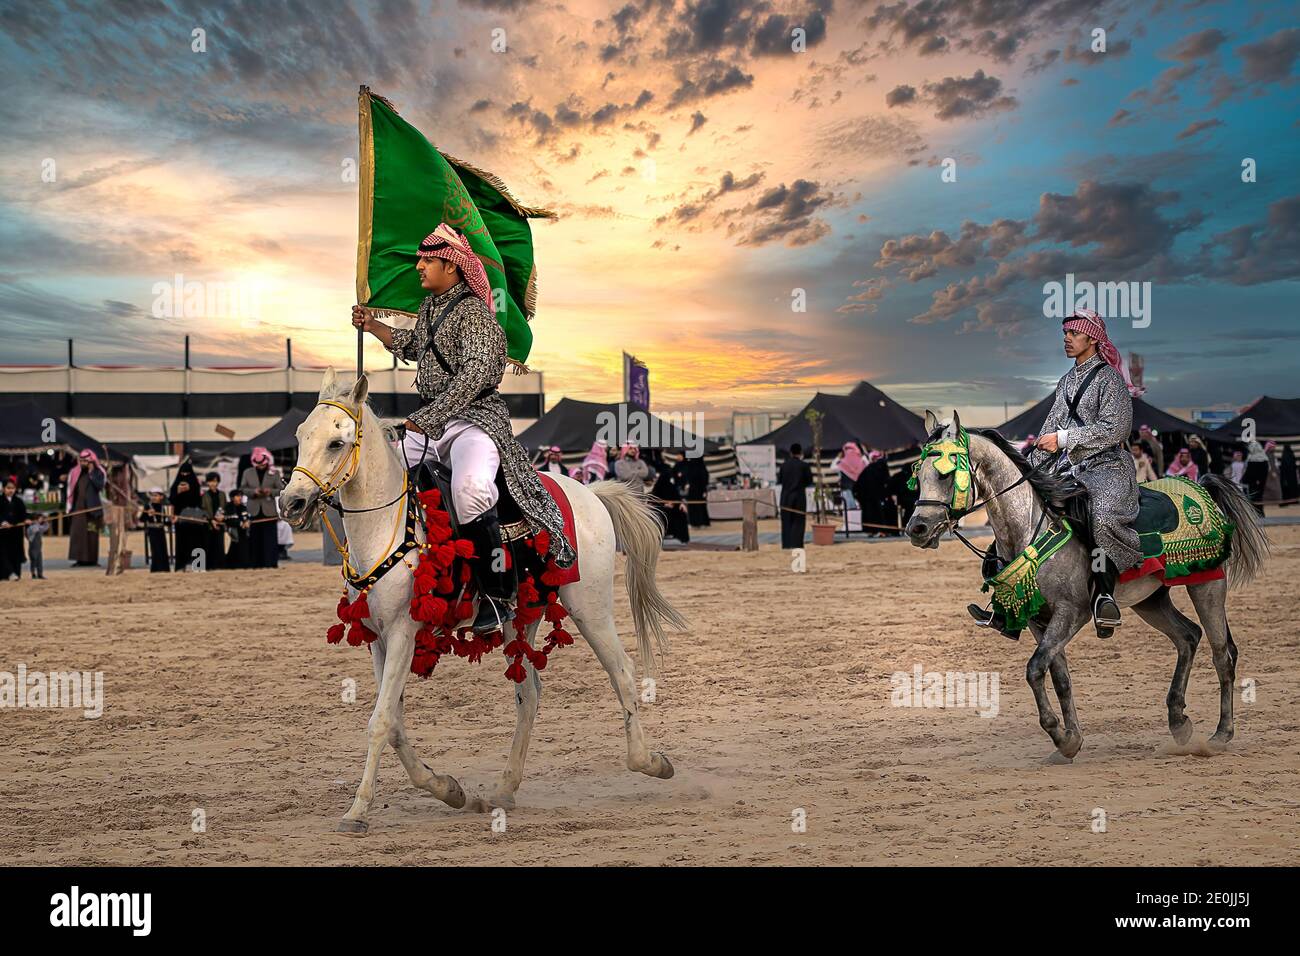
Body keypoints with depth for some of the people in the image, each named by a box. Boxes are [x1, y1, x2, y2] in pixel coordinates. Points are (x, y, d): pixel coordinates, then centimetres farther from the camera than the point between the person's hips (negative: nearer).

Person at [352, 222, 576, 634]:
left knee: (469, 487, -37)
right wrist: (373, 326, 24)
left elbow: (475, 374, -25)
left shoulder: (473, 312, -13)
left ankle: (497, 596, -30)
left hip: (474, 418, -10)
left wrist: (422, 419, -28)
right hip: (429, 421, 10)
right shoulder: (430, 305, 15)